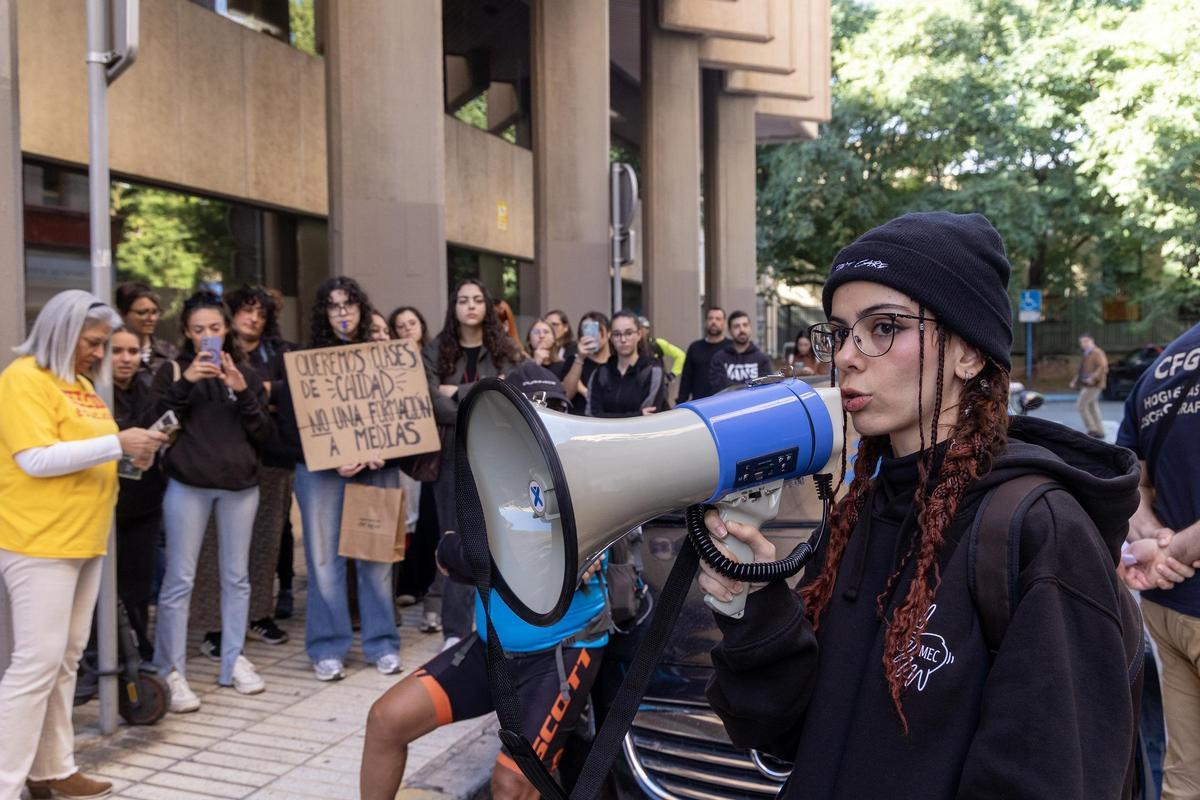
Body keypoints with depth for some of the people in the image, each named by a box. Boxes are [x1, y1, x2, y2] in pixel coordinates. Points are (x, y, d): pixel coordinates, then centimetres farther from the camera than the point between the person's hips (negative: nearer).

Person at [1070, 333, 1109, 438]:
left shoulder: (1097, 352, -9)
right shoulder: (1086, 355, 20)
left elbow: (1103, 367, -21)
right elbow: (1081, 371, 25)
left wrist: (1093, 377, -31)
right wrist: (1074, 381, 15)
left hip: (1093, 385, -10)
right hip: (1087, 385, 10)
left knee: (1081, 405, -11)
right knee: (1093, 408, 9)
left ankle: (1092, 429, -7)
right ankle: (1100, 432, 11)